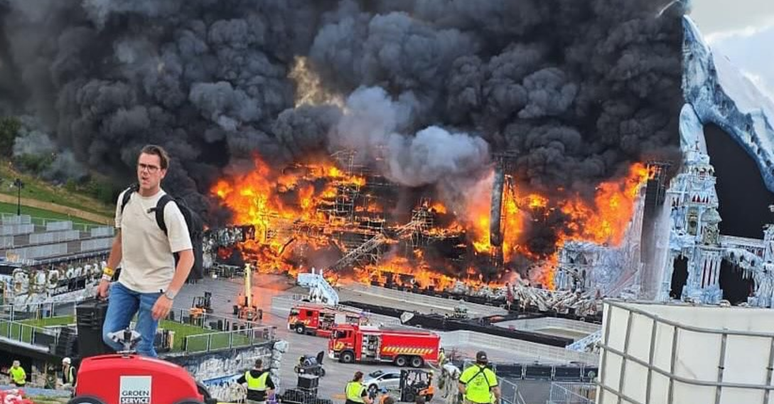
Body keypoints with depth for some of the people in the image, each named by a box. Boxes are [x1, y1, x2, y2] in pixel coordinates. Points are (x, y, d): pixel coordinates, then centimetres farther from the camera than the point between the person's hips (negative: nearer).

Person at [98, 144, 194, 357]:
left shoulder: (168, 209, -18)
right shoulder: (125, 198, 2)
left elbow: (187, 256, -20)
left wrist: (169, 296, -26)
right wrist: (107, 275, 17)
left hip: (154, 288, -6)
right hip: (125, 283, 6)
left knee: (142, 346, -6)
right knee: (110, 336, 3)